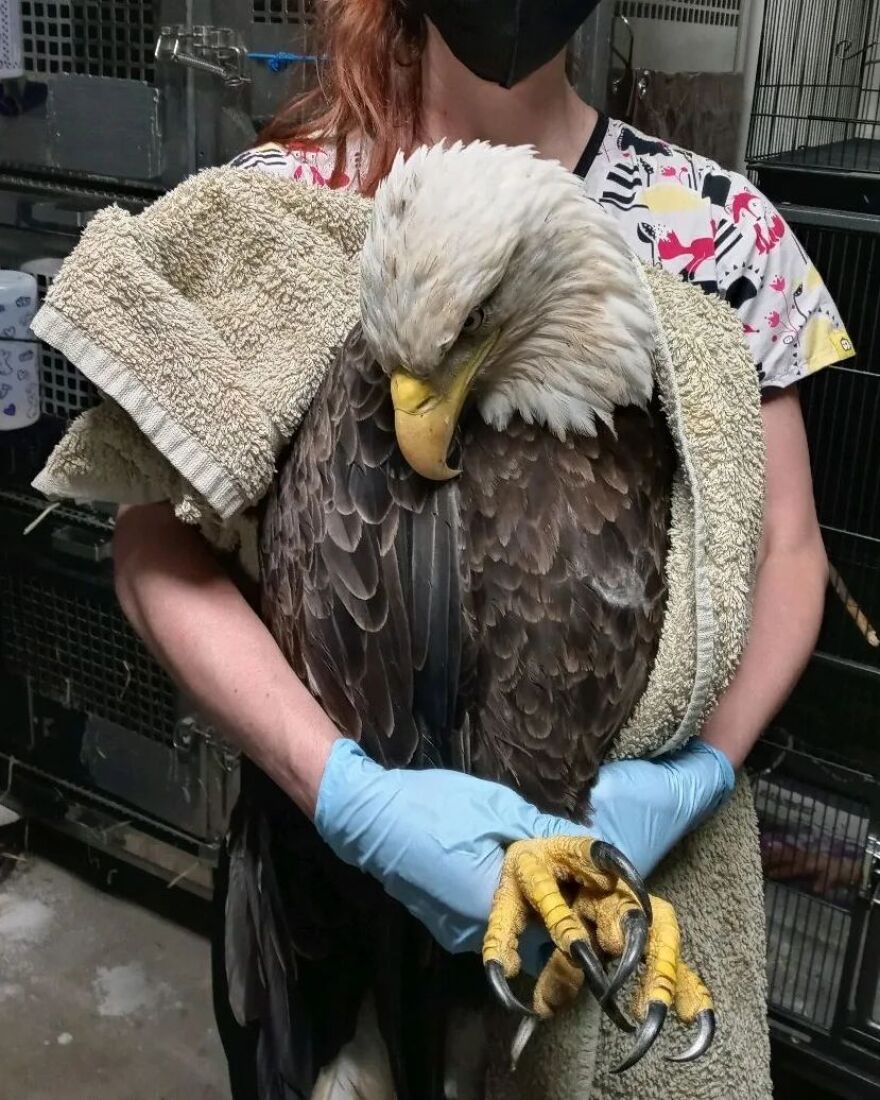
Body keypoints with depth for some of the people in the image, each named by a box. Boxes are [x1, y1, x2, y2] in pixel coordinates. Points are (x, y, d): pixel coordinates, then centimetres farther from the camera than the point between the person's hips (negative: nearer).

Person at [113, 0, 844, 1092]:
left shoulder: (718, 224, -8)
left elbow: (783, 547, -4)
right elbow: (159, 550, -17)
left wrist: (700, 769, -21)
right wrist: (345, 789, -29)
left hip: (620, 806, 1)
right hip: (331, 825, 0)